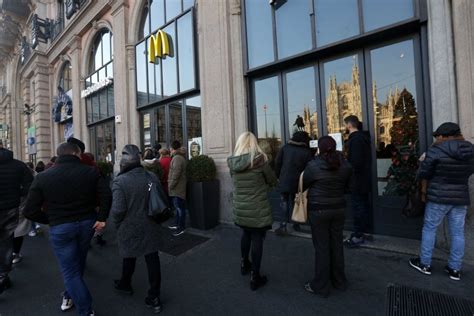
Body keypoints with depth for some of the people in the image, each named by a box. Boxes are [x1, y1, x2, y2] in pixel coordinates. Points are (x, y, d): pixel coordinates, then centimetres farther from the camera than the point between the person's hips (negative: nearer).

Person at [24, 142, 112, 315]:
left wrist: (50, 219, 8)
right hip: (87, 223, 2)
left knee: (70, 270, 10)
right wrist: (102, 218, -7)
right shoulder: (90, 171, -6)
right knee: (78, 262, 25)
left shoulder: (42, 177, -6)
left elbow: (30, 211, -8)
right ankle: (71, 295, 44)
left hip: (60, 228, -2)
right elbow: (106, 195, -14)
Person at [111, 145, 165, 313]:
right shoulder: (152, 176, -5)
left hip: (130, 229, -2)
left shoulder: (120, 181, -19)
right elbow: (164, 202, 0)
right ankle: (154, 298, 22)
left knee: (129, 258, 22)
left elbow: (118, 209, -23)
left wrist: (117, 222, -2)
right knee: (152, 259, 11)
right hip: (151, 228, 3)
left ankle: (125, 284, 49)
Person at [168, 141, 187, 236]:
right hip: (177, 188, 10)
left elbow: (176, 174, -23)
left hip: (177, 188, -10)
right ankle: (178, 224, 29)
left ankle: (181, 228, 3)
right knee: (178, 207, 18)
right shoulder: (179, 157, 16)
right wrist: (171, 185, 21)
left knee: (179, 207, -4)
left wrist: (170, 186, -17)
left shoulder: (177, 158, -17)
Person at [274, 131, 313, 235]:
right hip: (298, 182, 1)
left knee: (284, 202, 6)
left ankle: (283, 226, -1)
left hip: (284, 181, -1)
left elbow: (277, 163, 0)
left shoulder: (285, 148, 0)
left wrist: (279, 176, 9)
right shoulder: (307, 152, -4)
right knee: (296, 202, 17)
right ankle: (296, 224, 26)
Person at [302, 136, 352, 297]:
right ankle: (339, 281, 34)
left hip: (319, 210, -5)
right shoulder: (344, 165, -2)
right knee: (337, 244, 17)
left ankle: (321, 286, 20)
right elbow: (346, 187, 9)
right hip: (339, 208, 5)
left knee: (322, 247, 5)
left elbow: (303, 185, -3)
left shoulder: (313, 165, -16)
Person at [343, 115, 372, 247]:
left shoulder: (355, 139, -18)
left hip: (357, 180, -10)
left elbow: (356, 161, -25)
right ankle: (362, 232, 28)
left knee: (357, 207, -4)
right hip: (364, 179, 10)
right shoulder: (362, 137, 13)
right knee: (363, 205, 16)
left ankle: (358, 236, 5)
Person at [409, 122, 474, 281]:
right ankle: (455, 269, 21)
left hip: (438, 197, -5)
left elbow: (422, 174, -9)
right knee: (457, 233, 12)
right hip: (461, 198, 5)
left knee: (429, 228, 8)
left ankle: (424, 264, 18)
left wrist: (424, 161, 9)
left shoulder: (436, 150, -14)